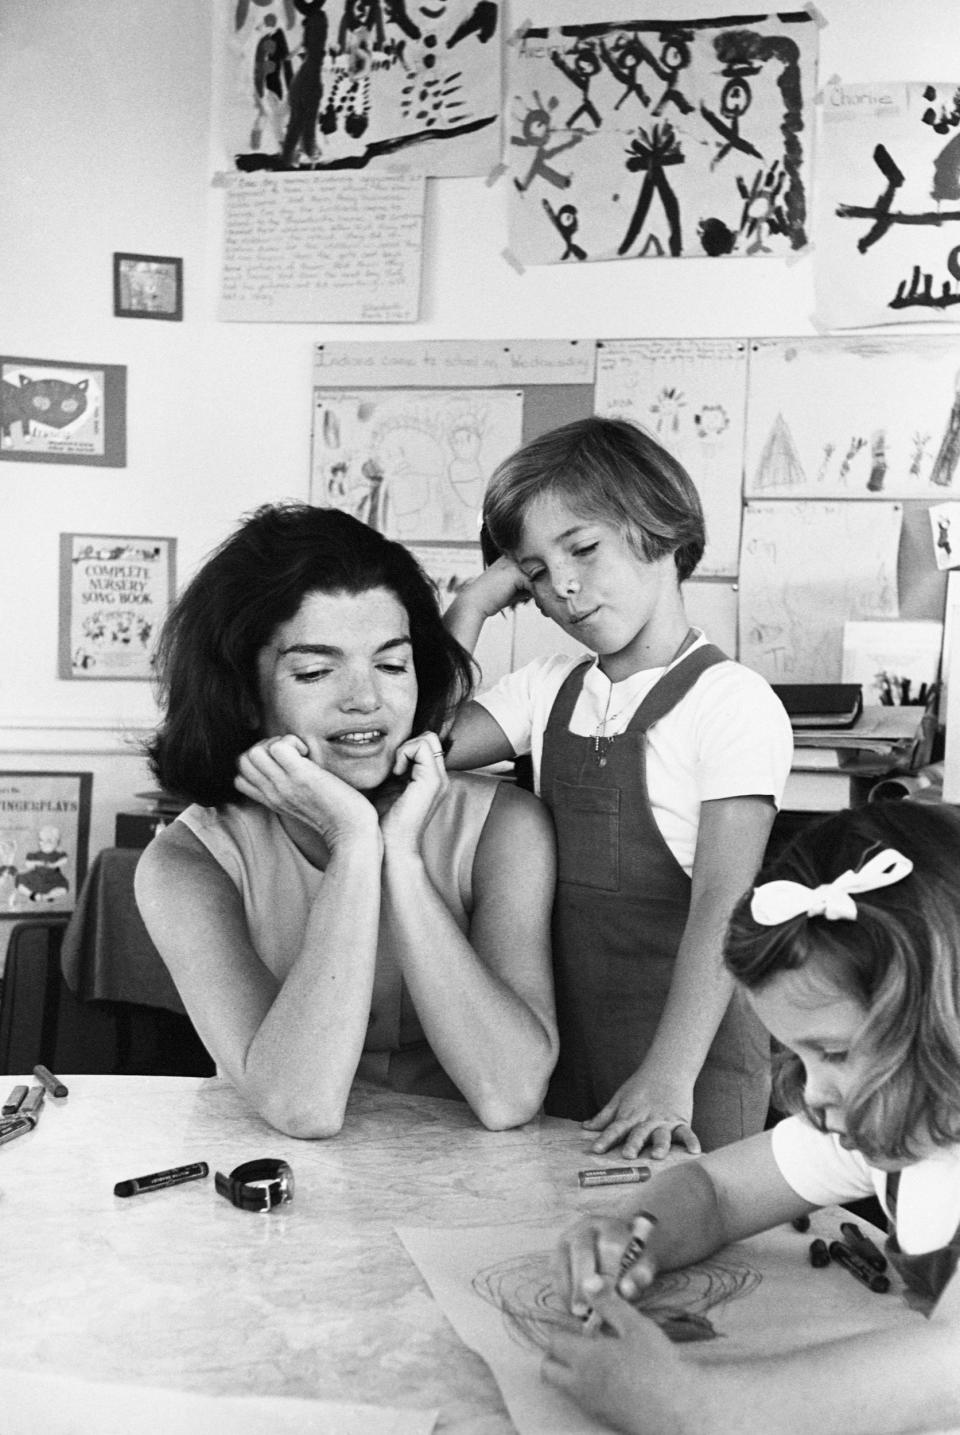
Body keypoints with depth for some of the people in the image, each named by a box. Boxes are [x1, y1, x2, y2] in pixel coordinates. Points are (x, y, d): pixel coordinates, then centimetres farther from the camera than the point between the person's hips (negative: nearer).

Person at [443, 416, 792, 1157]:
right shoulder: (547, 690, 8)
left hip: (691, 1046, -5)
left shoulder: (732, 701, -12)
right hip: (560, 1034, 6)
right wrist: (473, 604, -2)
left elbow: (721, 907, -18)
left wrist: (670, 1074, -26)